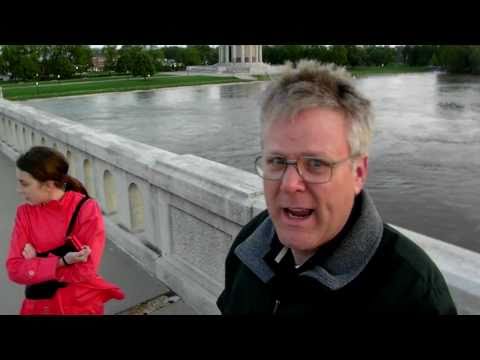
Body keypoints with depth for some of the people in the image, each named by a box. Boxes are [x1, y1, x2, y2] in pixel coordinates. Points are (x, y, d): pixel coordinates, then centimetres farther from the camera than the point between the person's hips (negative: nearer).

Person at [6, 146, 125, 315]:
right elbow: (15, 270, -12)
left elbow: (84, 271, -20)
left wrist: (36, 262, -14)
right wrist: (61, 261, -23)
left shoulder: (87, 209, -17)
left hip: (82, 306, -3)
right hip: (39, 305, 3)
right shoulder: (25, 213, -5)